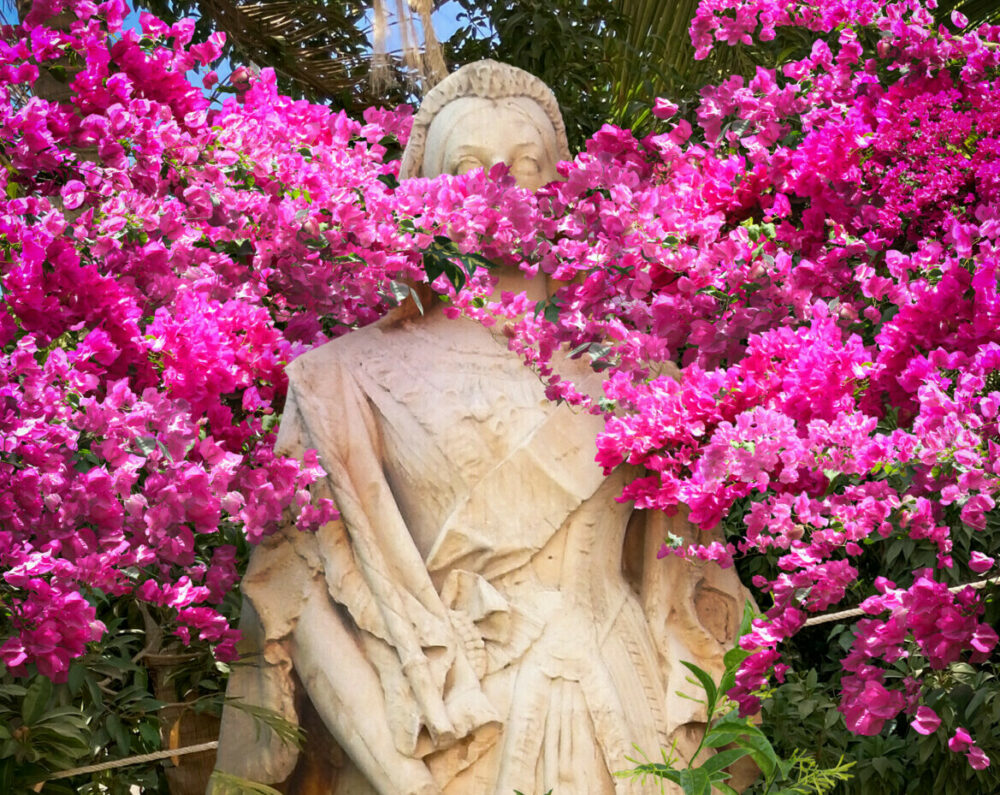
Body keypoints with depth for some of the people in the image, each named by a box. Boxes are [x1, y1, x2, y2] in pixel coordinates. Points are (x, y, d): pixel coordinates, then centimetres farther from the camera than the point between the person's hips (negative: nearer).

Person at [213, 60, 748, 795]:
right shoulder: (359, 375, 1)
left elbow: (684, 560, 10)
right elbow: (308, 567, -5)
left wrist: (676, 712, -1)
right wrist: (430, 716, -13)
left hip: (620, 722, 2)